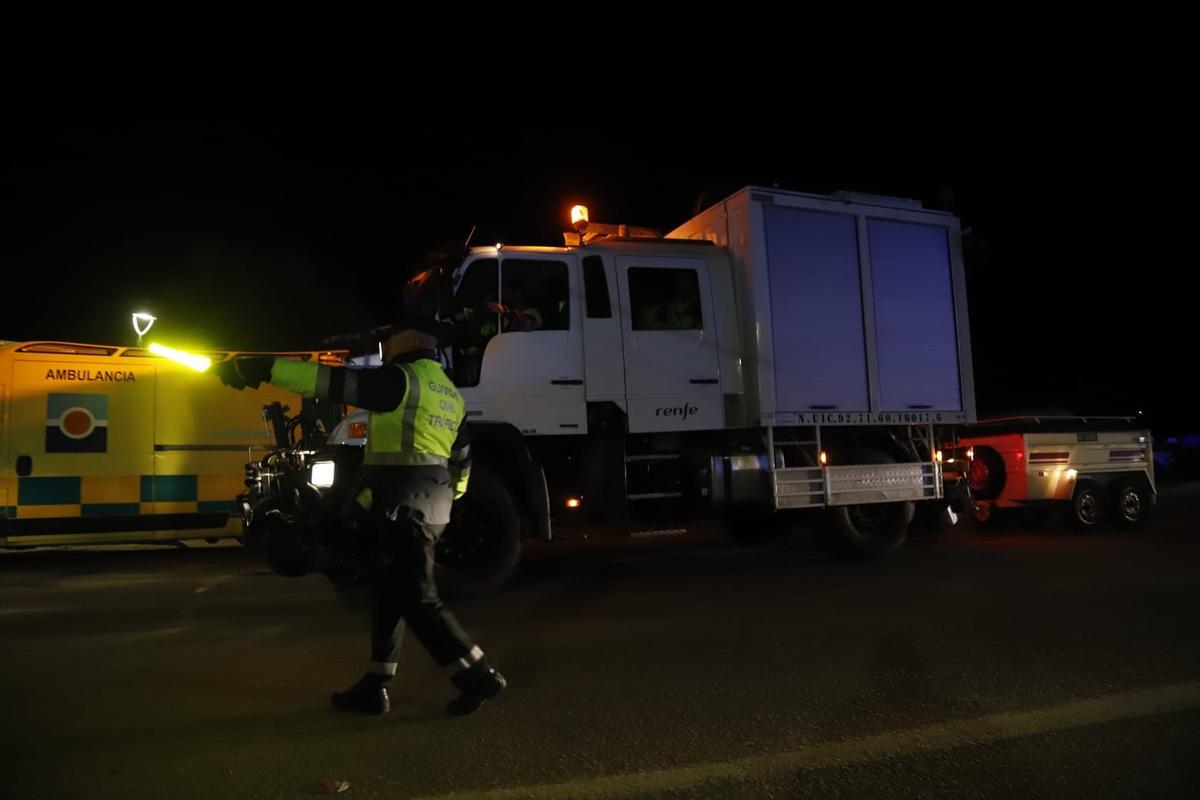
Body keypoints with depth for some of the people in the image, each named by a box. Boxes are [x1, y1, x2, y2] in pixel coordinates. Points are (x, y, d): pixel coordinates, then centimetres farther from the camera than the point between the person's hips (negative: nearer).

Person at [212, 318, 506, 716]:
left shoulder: (402, 380, -11)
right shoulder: (451, 394, 17)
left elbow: (333, 382, -18)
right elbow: (461, 461, 22)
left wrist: (263, 368, -17)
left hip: (406, 505, -9)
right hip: (433, 504, 9)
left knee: (418, 599, -4)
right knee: (390, 594, 14)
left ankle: (479, 675, 0)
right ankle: (375, 687, 20)